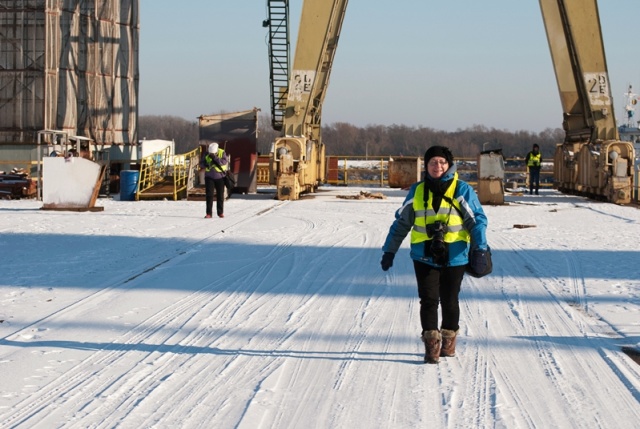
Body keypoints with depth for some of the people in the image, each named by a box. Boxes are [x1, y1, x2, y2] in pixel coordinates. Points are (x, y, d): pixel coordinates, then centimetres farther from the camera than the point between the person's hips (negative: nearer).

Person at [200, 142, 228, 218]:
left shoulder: (222, 153, -9)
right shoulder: (207, 154, -4)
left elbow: (224, 162, -24)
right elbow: (201, 163, -2)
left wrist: (215, 158, -34)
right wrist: (205, 164, -25)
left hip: (220, 177, -1)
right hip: (209, 177, 1)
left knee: (220, 195, 7)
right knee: (209, 195, -7)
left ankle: (220, 212, 19)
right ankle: (209, 213, -6)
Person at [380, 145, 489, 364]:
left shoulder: (462, 190, -1)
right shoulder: (417, 191, 7)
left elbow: (477, 220, -3)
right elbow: (401, 223, 14)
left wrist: (480, 250, -14)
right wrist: (389, 251, 13)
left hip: (454, 256, -1)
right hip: (425, 256, 1)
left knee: (449, 301, 9)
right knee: (428, 300, -6)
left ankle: (449, 337, 29)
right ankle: (431, 342, 1)